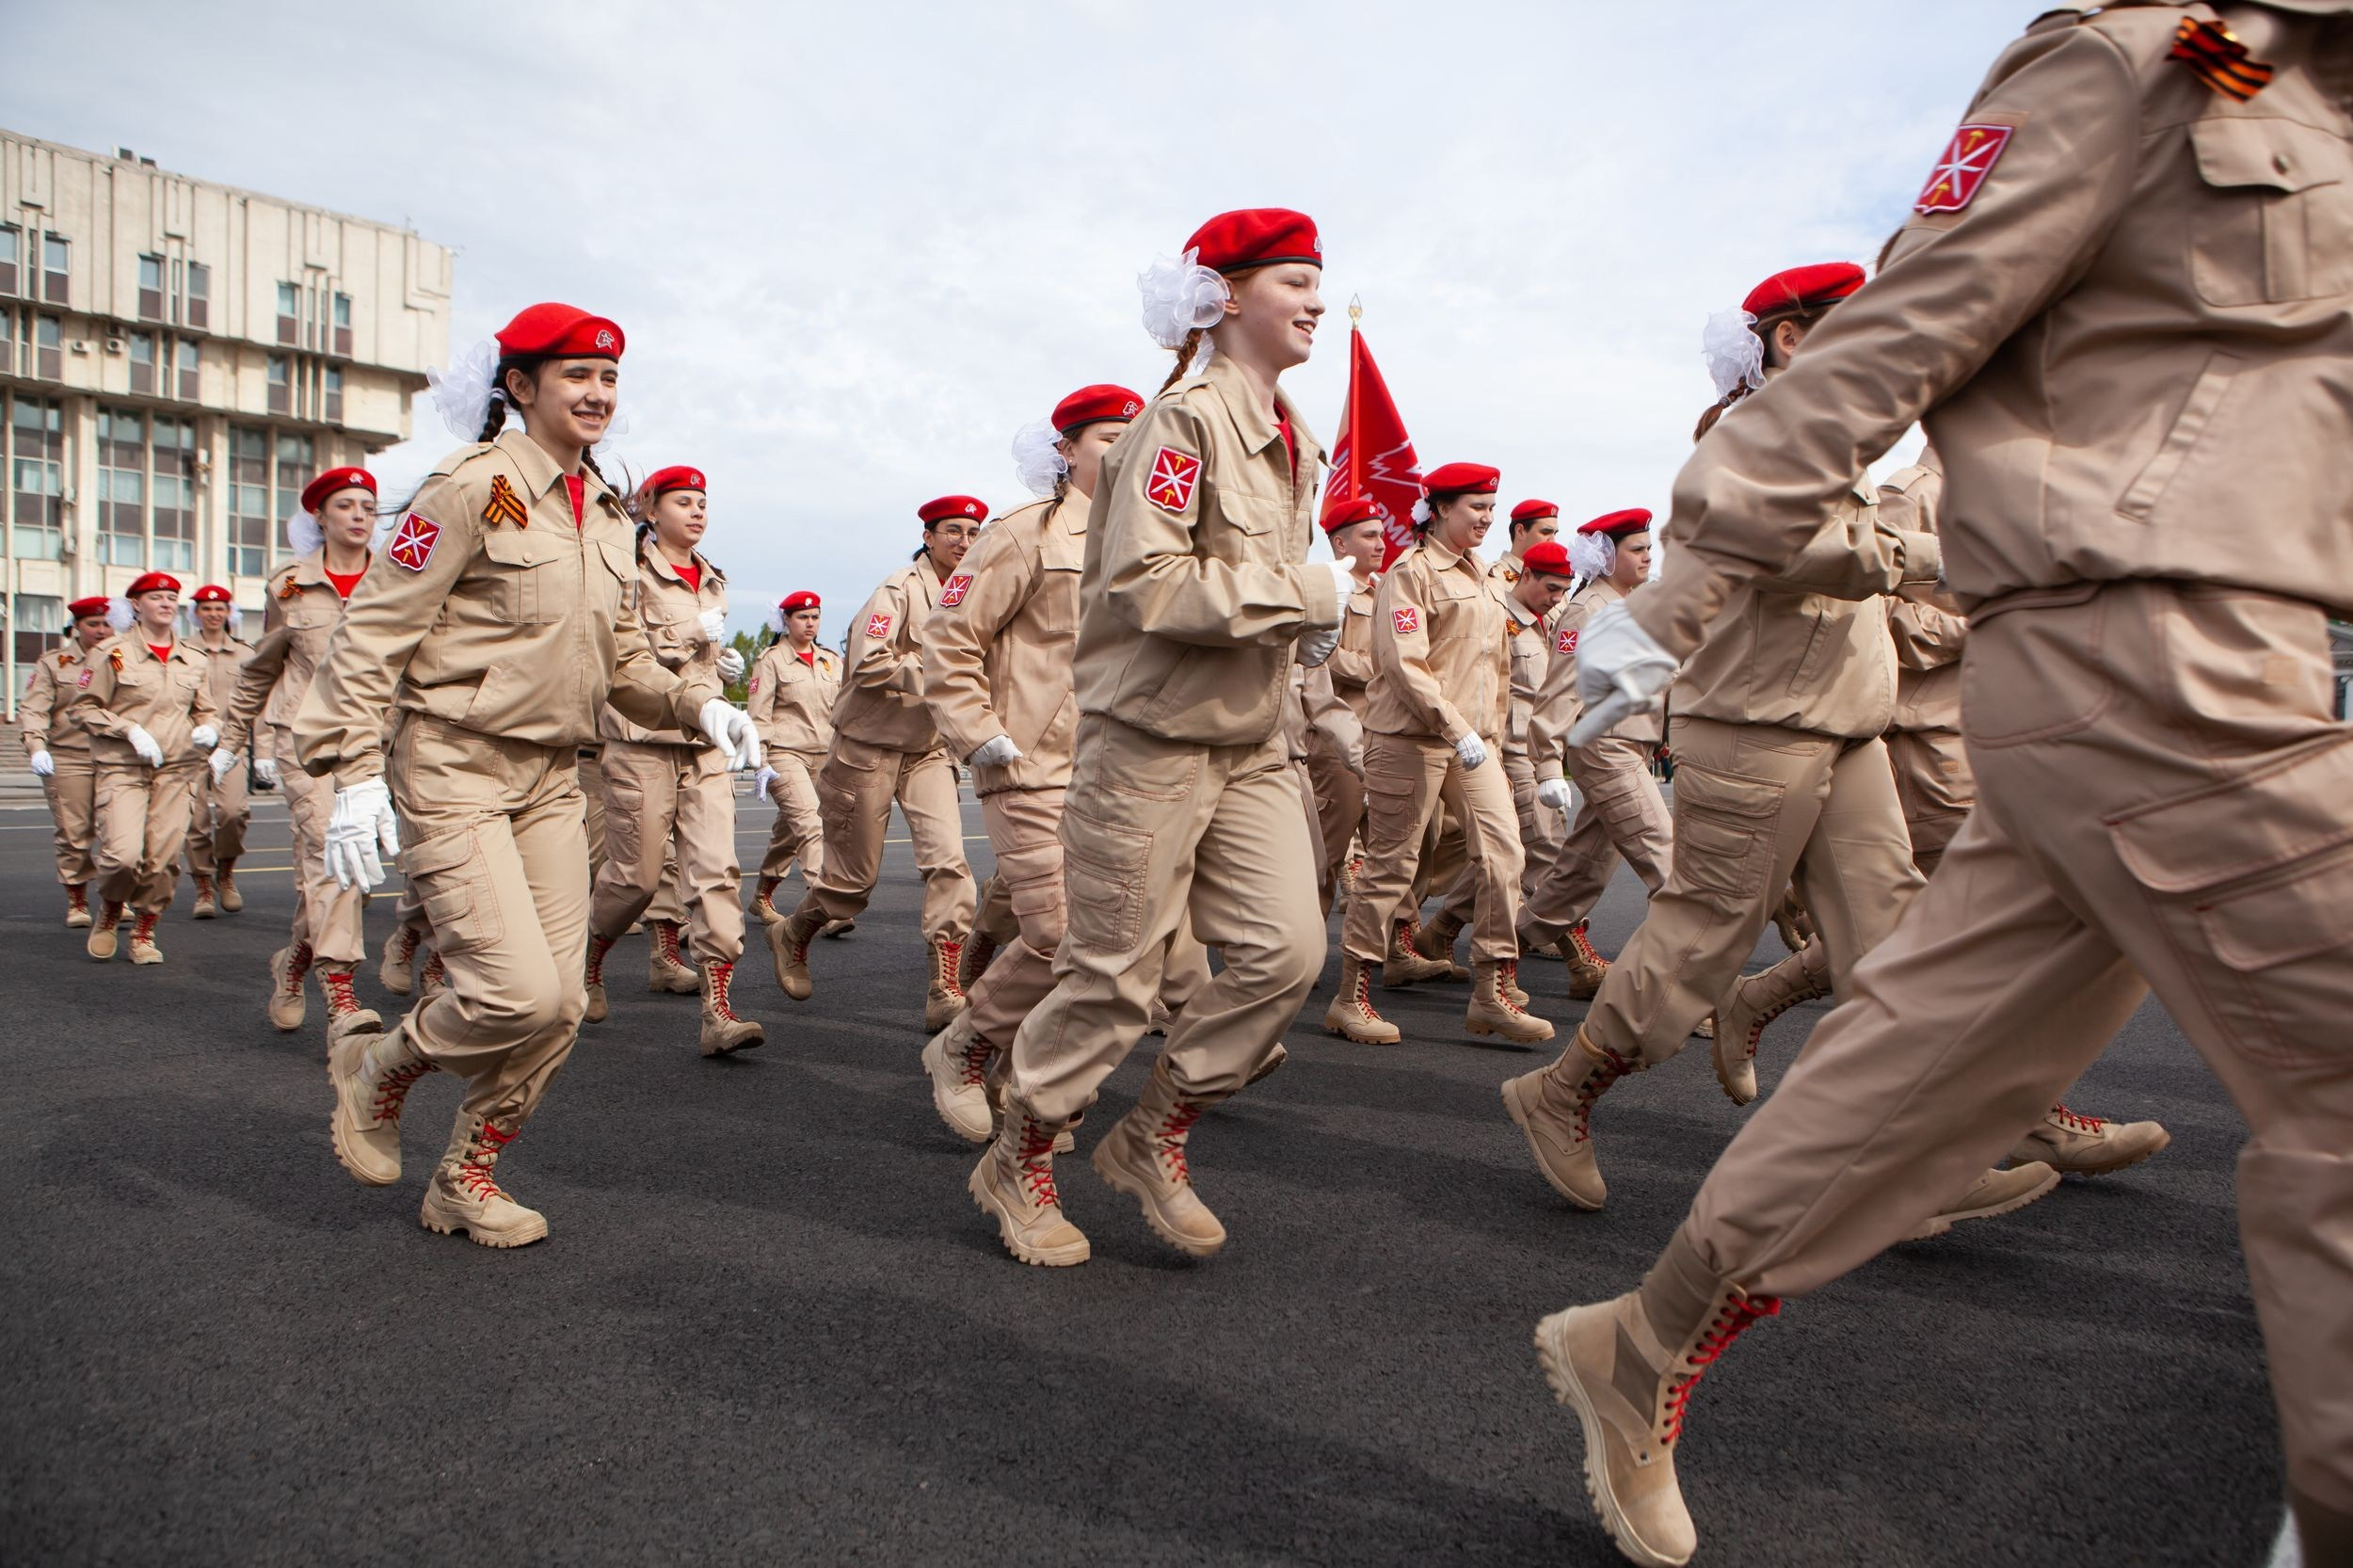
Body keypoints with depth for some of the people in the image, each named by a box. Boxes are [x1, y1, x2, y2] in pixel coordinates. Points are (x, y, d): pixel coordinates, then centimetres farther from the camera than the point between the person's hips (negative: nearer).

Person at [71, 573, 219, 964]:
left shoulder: (192, 659, 13)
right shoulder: (112, 652, 1)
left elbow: (206, 710, 20)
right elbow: (84, 708, 1)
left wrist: (208, 731, -2)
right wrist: (131, 730, -13)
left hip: (177, 769, 3)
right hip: (122, 767, -3)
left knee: (164, 858, -2)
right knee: (124, 853, -16)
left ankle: (143, 933, 16)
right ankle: (109, 912, 16)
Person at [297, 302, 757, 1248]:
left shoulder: (605, 514, 12)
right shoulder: (474, 487, -10)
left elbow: (620, 658, 18)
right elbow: (373, 630, -11)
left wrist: (696, 703, -1)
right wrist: (355, 772, -18)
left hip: (551, 779, 7)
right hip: (454, 770, -7)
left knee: (561, 1004, 4)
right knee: (520, 992, -15)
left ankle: (465, 1179, 25)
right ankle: (379, 1067, 18)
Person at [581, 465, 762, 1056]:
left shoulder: (713, 580, 18)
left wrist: (725, 663, 12)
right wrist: (691, 633, -14)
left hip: (705, 741, 5)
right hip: (643, 737, -5)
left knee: (716, 869, -8)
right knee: (636, 873, 2)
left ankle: (718, 1011, -11)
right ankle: (587, 966, 32)